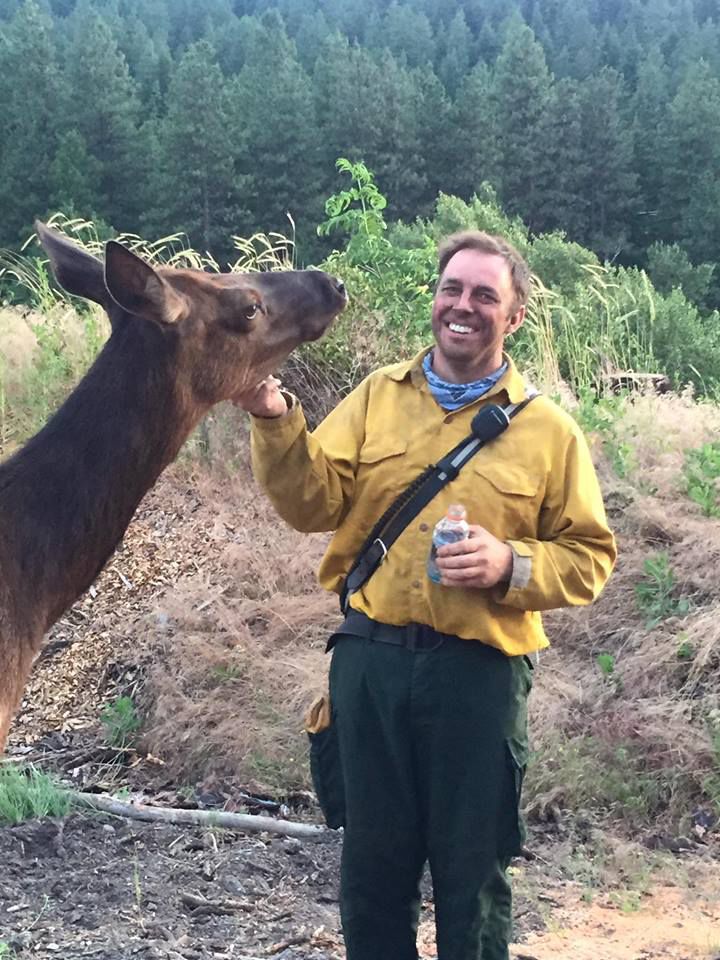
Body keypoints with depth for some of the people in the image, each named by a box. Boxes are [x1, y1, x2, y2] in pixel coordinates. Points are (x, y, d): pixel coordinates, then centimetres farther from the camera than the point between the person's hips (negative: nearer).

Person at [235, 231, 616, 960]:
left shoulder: (548, 429, 1)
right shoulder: (376, 395, 7)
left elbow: (589, 556, 3)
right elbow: (315, 503, -3)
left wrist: (512, 566, -16)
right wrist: (276, 420, -19)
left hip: (479, 672, -2)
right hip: (370, 658, 2)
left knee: (471, 870, 10)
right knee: (372, 860, 14)